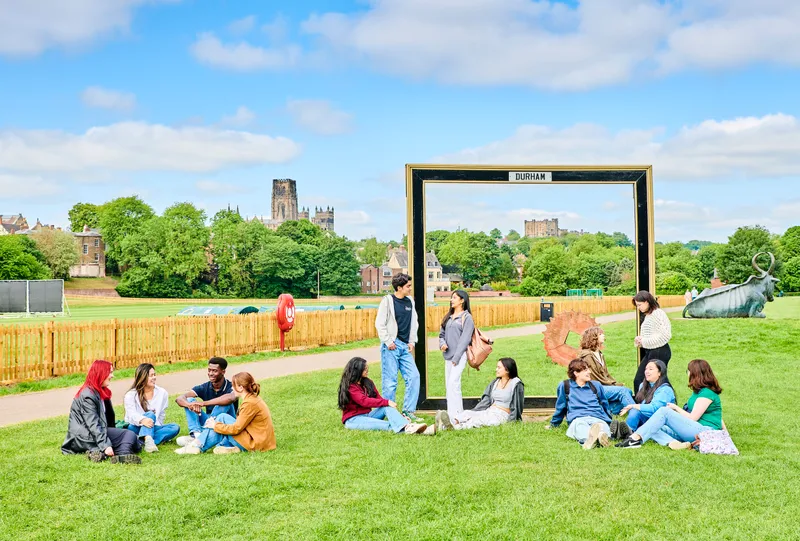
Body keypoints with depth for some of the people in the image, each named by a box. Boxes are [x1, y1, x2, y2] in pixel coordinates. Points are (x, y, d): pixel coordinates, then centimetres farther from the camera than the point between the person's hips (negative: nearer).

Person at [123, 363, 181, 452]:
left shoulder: (162, 393, 7)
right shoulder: (131, 395, -6)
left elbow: (161, 415, 9)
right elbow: (132, 415, -23)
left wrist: (153, 425, -8)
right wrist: (142, 420, -45)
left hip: (153, 428, 4)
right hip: (136, 428, -4)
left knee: (175, 427, -22)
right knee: (150, 414, -31)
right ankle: (148, 440, -59)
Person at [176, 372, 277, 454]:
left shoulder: (250, 403, -18)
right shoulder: (253, 398, 12)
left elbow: (236, 428, -17)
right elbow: (240, 422, 14)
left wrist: (216, 426, -5)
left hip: (256, 443, -10)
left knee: (223, 418, -8)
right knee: (222, 417, 7)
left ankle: (199, 446, -4)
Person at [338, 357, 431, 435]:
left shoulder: (367, 382, 11)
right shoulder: (349, 386, -11)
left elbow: (378, 399, 4)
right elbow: (364, 401, -24)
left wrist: (399, 414, -8)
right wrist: (387, 402, -27)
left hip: (367, 415, 6)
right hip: (353, 420, -6)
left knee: (387, 408, -23)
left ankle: (408, 426, -50)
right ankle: (404, 429, -57)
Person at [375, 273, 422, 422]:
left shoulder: (410, 301, 12)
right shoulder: (387, 301, -6)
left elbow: (414, 323, 18)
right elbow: (380, 324, -8)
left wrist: (412, 341, 8)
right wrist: (388, 341, -12)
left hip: (405, 347, 6)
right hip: (391, 347, -6)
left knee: (414, 376, 0)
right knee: (390, 381, -4)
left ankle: (408, 410, 9)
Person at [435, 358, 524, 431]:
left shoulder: (516, 384, -5)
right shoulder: (496, 382, 16)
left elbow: (517, 405, -3)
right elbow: (486, 400, 11)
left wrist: (513, 420, -3)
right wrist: (474, 411, 1)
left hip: (502, 415, -6)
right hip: (489, 411, 6)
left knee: (478, 419, -34)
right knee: (468, 413, -22)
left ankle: (457, 427, -61)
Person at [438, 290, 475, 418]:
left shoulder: (466, 317, -3)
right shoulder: (448, 317, 18)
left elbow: (465, 339, -9)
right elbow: (441, 334, 20)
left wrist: (456, 357, -14)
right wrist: (442, 344, -4)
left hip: (460, 355, -8)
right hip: (448, 356, 8)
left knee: (453, 383, -17)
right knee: (448, 385, 8)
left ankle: (454, 414, -18)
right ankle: (458, 413, 14)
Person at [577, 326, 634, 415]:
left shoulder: (599, 354, 21)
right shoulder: (587, 356, -9)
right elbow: (596, 378, -13)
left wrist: (617, 383, 2)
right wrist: (616, 385, -11)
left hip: (603, 386, 9)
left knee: (628, 391, -8)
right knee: (622, 391, -22)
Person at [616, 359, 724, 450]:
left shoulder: (707, 393, -8)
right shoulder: (699, 391, 22)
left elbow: (692, 418, -11)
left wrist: (676, 407, 2)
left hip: (706, 431, -9)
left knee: (664, 411, -21)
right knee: (653, 430, -7)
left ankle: (636, 438, -34)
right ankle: (674, 443, -37)